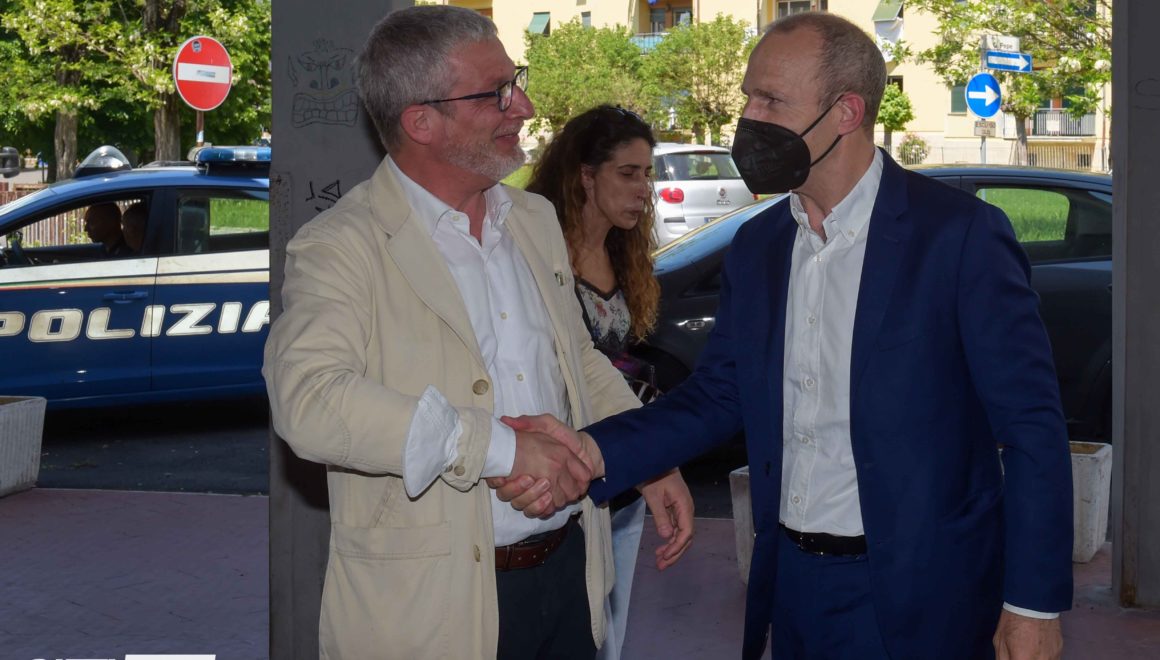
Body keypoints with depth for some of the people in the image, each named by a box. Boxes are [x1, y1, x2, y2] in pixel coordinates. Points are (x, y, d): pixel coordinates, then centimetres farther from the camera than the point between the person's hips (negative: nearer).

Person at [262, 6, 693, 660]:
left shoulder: (536, 218, 11)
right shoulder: (340, 247, -14)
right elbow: (308, 398, -30)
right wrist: (499, 443, -30)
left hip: (569, 568, 6)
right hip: (436, 602, -6)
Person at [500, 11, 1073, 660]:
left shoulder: (960, 232, -13)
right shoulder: (757, 246, 7)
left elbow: (1032, 426, -12)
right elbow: (717, 394, 8)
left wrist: (1033, 607, -13)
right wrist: (594, 452, -9)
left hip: (919, 602, -6)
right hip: (793, 581, 6)